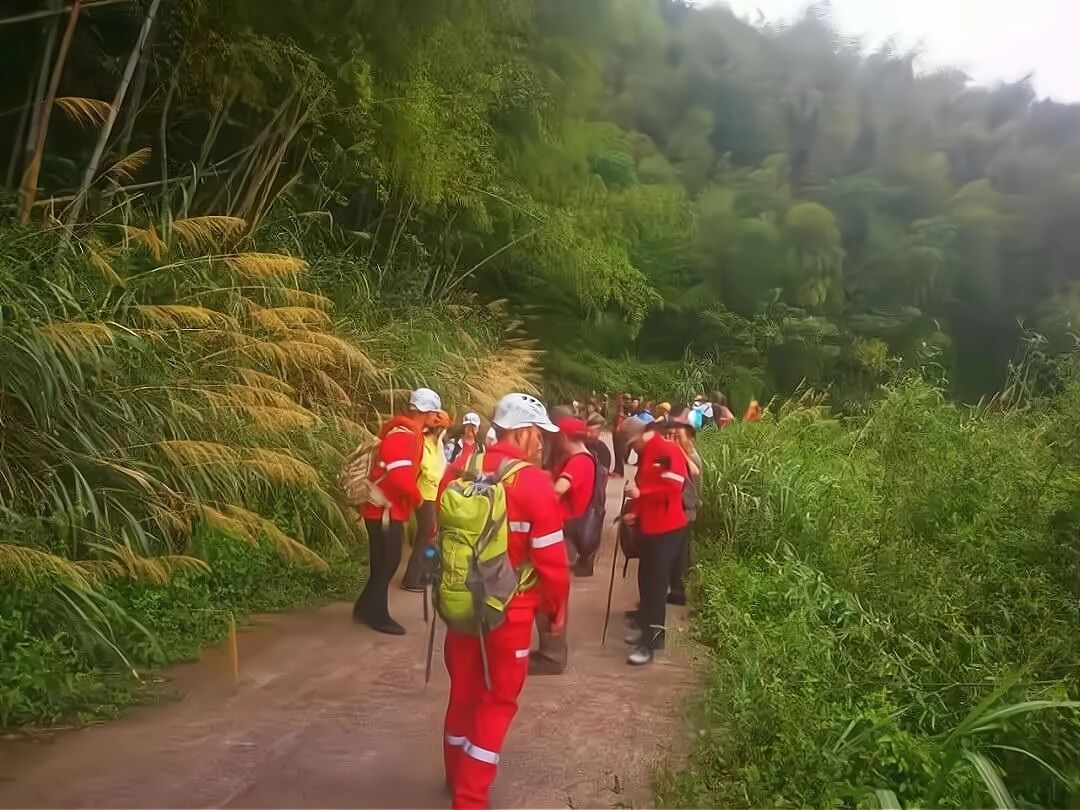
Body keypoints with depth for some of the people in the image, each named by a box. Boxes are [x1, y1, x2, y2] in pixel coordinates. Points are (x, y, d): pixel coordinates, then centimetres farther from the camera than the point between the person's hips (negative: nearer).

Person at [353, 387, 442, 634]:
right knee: (386, 562, -1)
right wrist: (417, 497, -12)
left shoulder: (410, 432, 12)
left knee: (385, 561, 16)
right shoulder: (401, 435, -20)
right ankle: (377, 615, 9)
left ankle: (366, 608, 26)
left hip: (392, 508, 10)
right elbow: (400, 477, -27)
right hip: (385, 509, -10)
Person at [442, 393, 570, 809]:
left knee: (464, 689, 21)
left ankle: (458, 775, 40)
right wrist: (558, 606, 0)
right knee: (497, 700, 10)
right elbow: (550, 556, -16)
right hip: (510, 611, -5)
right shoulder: (534, 483, -18)